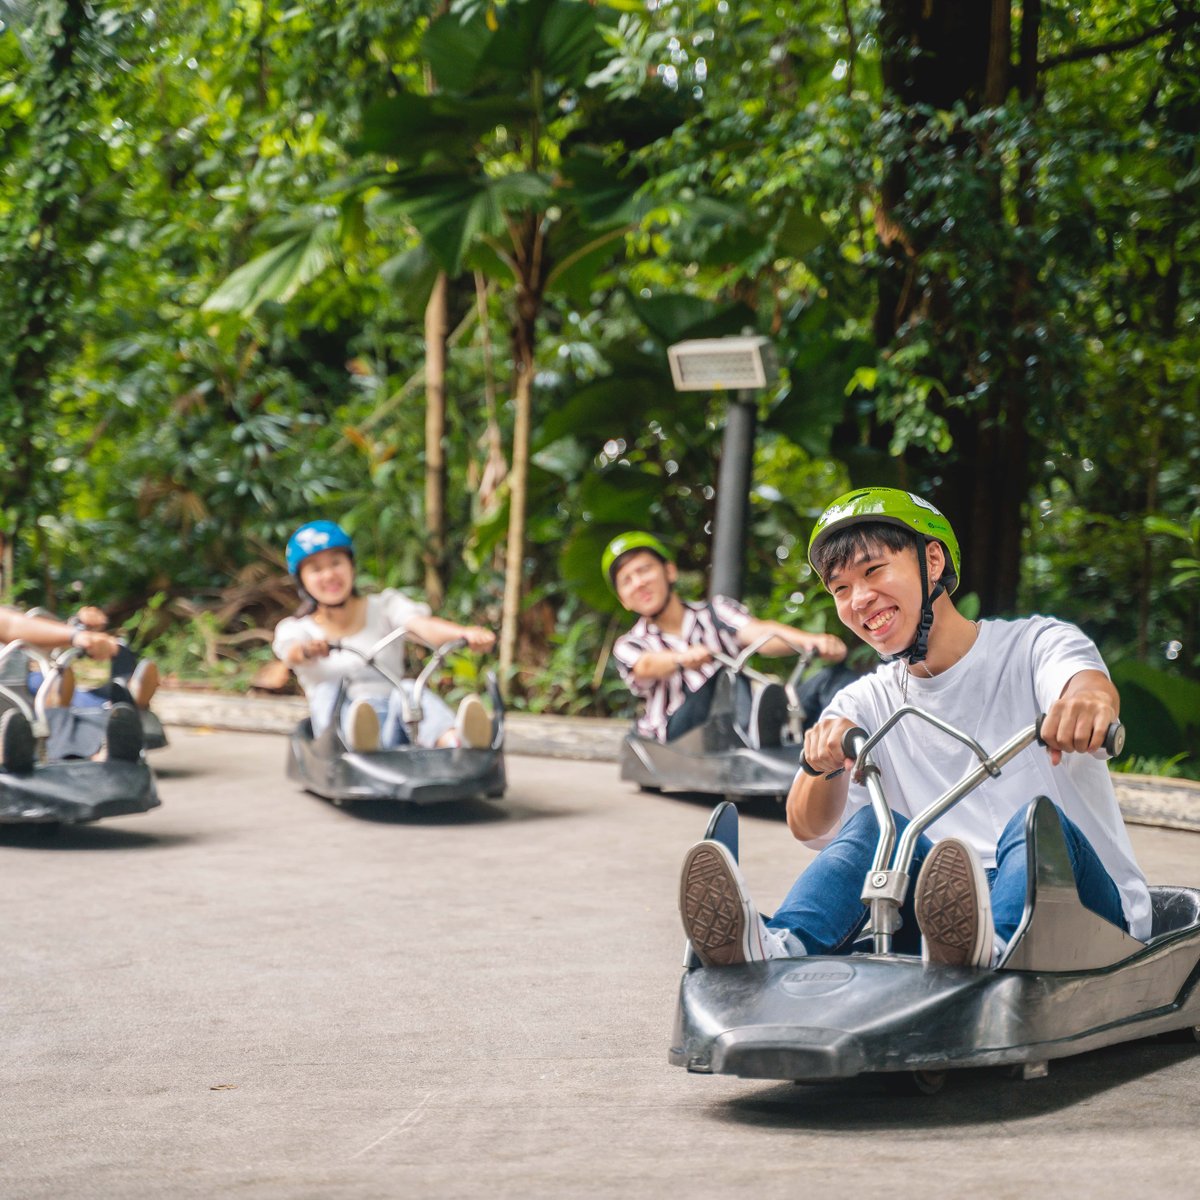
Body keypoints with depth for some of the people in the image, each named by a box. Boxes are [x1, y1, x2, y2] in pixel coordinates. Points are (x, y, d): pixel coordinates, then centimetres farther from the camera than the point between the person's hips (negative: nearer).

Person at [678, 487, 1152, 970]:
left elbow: (1089, 682, -24)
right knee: (873, 825, -21)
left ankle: (987, 950, -62)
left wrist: (1089, 697, -50)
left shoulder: (1035, 644, 2)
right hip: (952, 911, 3)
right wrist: (826, 762, -26)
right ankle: (778, 951, -47)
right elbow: (808, 826, -3)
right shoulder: (867, 704, 12)